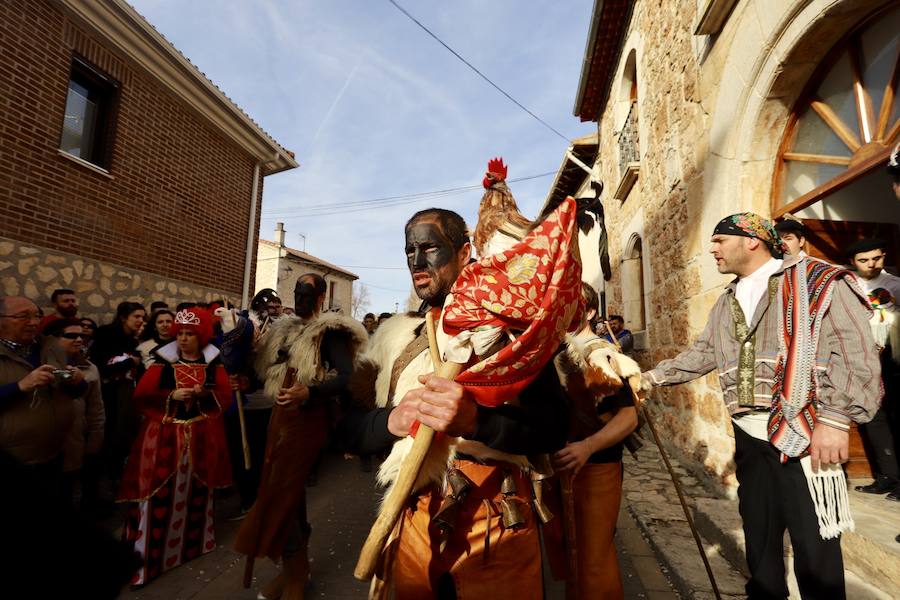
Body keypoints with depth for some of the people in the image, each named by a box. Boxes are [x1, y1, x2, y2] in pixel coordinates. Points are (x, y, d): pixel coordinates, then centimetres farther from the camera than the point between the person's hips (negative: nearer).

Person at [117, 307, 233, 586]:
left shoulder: (214, 363, 1)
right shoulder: (163, 362, -2)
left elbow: (226, 397, -2)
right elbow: (141, 395, -5)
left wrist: (204, 394, -19)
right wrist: (171, 395, -19)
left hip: (201, 438, 2)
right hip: (165, 438, -2)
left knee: (196, 494, 15)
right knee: (159, 496, -1)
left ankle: (194, 542, 35)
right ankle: (147, 559, 12)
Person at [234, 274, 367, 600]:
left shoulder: (329, 332, -13)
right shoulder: (285, 329, 13)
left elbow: (346, 377, -25)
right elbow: (269, 370, 20)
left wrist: (308, 392, -37)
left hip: (308, 417, -8)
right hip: (282, 413, 8)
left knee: (281, 490, -4)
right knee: (291, 486, 16)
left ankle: (295, 572, 15)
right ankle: (298, 561, 33)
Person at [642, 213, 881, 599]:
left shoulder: (818, 281, -2)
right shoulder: (727, 302, 17)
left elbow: (855, 354, -10)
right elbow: (702, 354, 21)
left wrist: (836, 420, -18)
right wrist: (653, 376, 15)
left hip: (802, 433, -6)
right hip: (749, 434, 6)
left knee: (815, 542, 3)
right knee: (759, 533, 16)